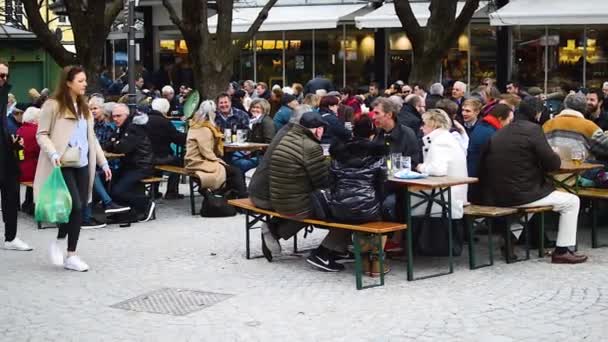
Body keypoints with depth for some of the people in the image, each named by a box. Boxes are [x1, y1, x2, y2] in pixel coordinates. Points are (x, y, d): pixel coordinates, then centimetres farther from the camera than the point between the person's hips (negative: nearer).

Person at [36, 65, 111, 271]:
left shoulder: (84, 108, 17)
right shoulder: (53, 105, -5)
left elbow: (91, 138, 20)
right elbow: (42, 135, -6)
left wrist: (103, 162, 15)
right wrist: (53, 154, -22)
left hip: (82, 165, 7)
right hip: (63, 165, -7)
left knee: (80, 209, 4)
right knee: (75, 206, -16)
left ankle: (71, 255, 13)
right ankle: (59, 242, 10)